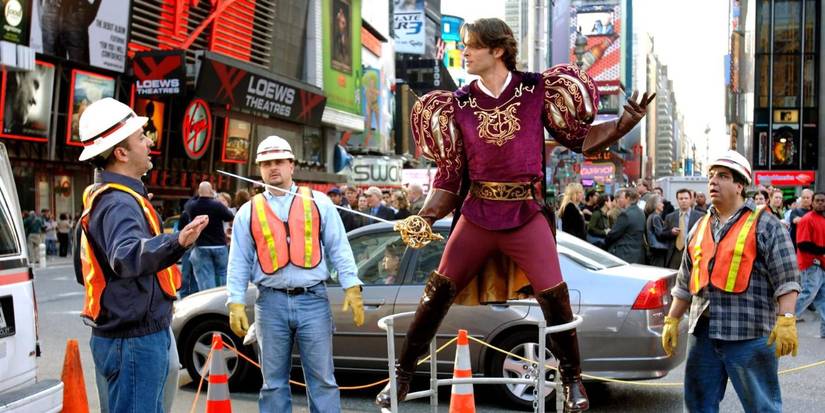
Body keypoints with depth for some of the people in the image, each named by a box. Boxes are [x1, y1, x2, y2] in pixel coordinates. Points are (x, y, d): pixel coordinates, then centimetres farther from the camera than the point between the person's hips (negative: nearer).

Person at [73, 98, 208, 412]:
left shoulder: (100, 197, 13)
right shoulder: (119, 202, -20)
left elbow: (83, 270, 22)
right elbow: (126, 256, -43)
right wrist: (177, 243, -59)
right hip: (134, 339, -10)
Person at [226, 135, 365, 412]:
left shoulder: (318, 202, 8)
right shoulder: (248, 212, 10)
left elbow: (339, 248, 5)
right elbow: (239, 262, 9)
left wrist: (352, 287, -4)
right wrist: (236, 302, -1)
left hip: (313, 299, -1)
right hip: (271, 303, 1)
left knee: (322, 380, 1)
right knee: (273, 382, 9)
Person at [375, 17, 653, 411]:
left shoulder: (537, 91, -1)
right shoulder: (458, 104, 2)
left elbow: (578, 138, 4)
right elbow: (450, 173, 5)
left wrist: (625, 123, -10)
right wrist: (425, 217, -7)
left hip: (526, 213, -1)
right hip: (477, 215, 2)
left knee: (554, 297, -5)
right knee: (438, 292, 0)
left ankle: (572, 379, 18)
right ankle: (402, 374, 14)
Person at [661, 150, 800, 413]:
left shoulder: (764, 225, -3)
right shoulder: (700, 227, 16)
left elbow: (786, 278, -9)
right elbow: (685, 282, 20)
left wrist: (786, 321, -19)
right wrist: (672, 320, 16)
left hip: (749, 333, -6)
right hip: (703, 332, 6)